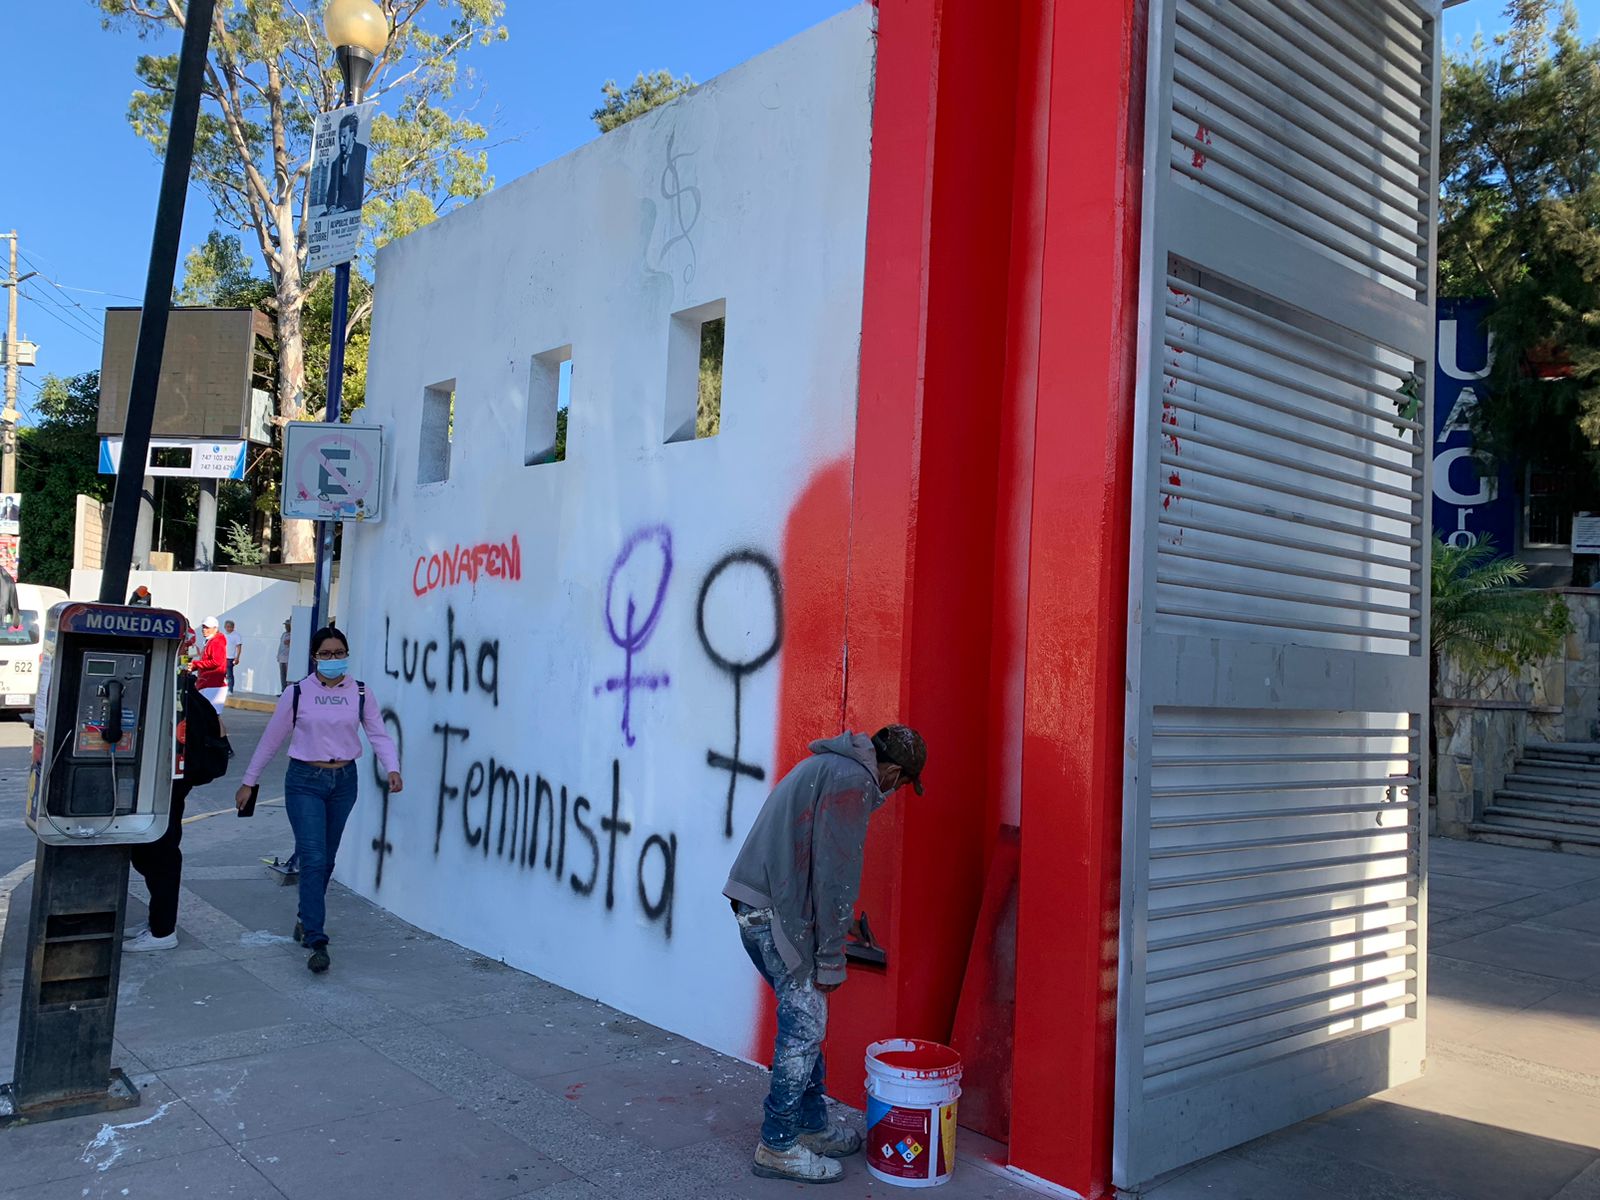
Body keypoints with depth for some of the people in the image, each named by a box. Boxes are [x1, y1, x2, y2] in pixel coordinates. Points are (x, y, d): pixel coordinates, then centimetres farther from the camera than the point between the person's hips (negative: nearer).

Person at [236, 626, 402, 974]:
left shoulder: (360, 694, 1)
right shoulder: (297, 693, -3)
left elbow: (379, 735, -1)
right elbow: (271, 739, 4)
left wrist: (392, 768, -18)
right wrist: (249, 781, 8)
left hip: (344, 781, 3)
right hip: (304, 781, -3)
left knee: (327, 858, 14)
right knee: (313, 859, -11)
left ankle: (306, 920, 35)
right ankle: (317, 942, -12)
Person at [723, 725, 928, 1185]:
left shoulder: (825, 764, 18)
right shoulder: (853, 782, -13)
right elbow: (835, 874, -17)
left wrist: (839, 921, 33)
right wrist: (831, 958, -12)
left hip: (754, 904, 10)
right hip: (776, 915, -10)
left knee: (804, 1019, 18)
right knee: (804, 1024, -1)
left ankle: (812, 1126, 29)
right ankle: (778, 1147, 10)